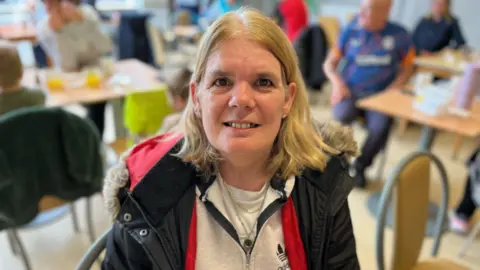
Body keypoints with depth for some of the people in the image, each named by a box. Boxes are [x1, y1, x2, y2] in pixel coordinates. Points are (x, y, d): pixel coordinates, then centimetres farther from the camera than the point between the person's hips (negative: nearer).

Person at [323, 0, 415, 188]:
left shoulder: (399, 35, 3)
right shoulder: (350, 31, 2)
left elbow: (407, 68, 10)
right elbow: (329, 63, 6)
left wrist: (392, 90, -7)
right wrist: (337, 81, -14)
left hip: (380, 94, 0)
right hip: (349, 90, 0)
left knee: (381, 127, -30)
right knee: (342, 116, -34)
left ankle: (360, 166, -1)